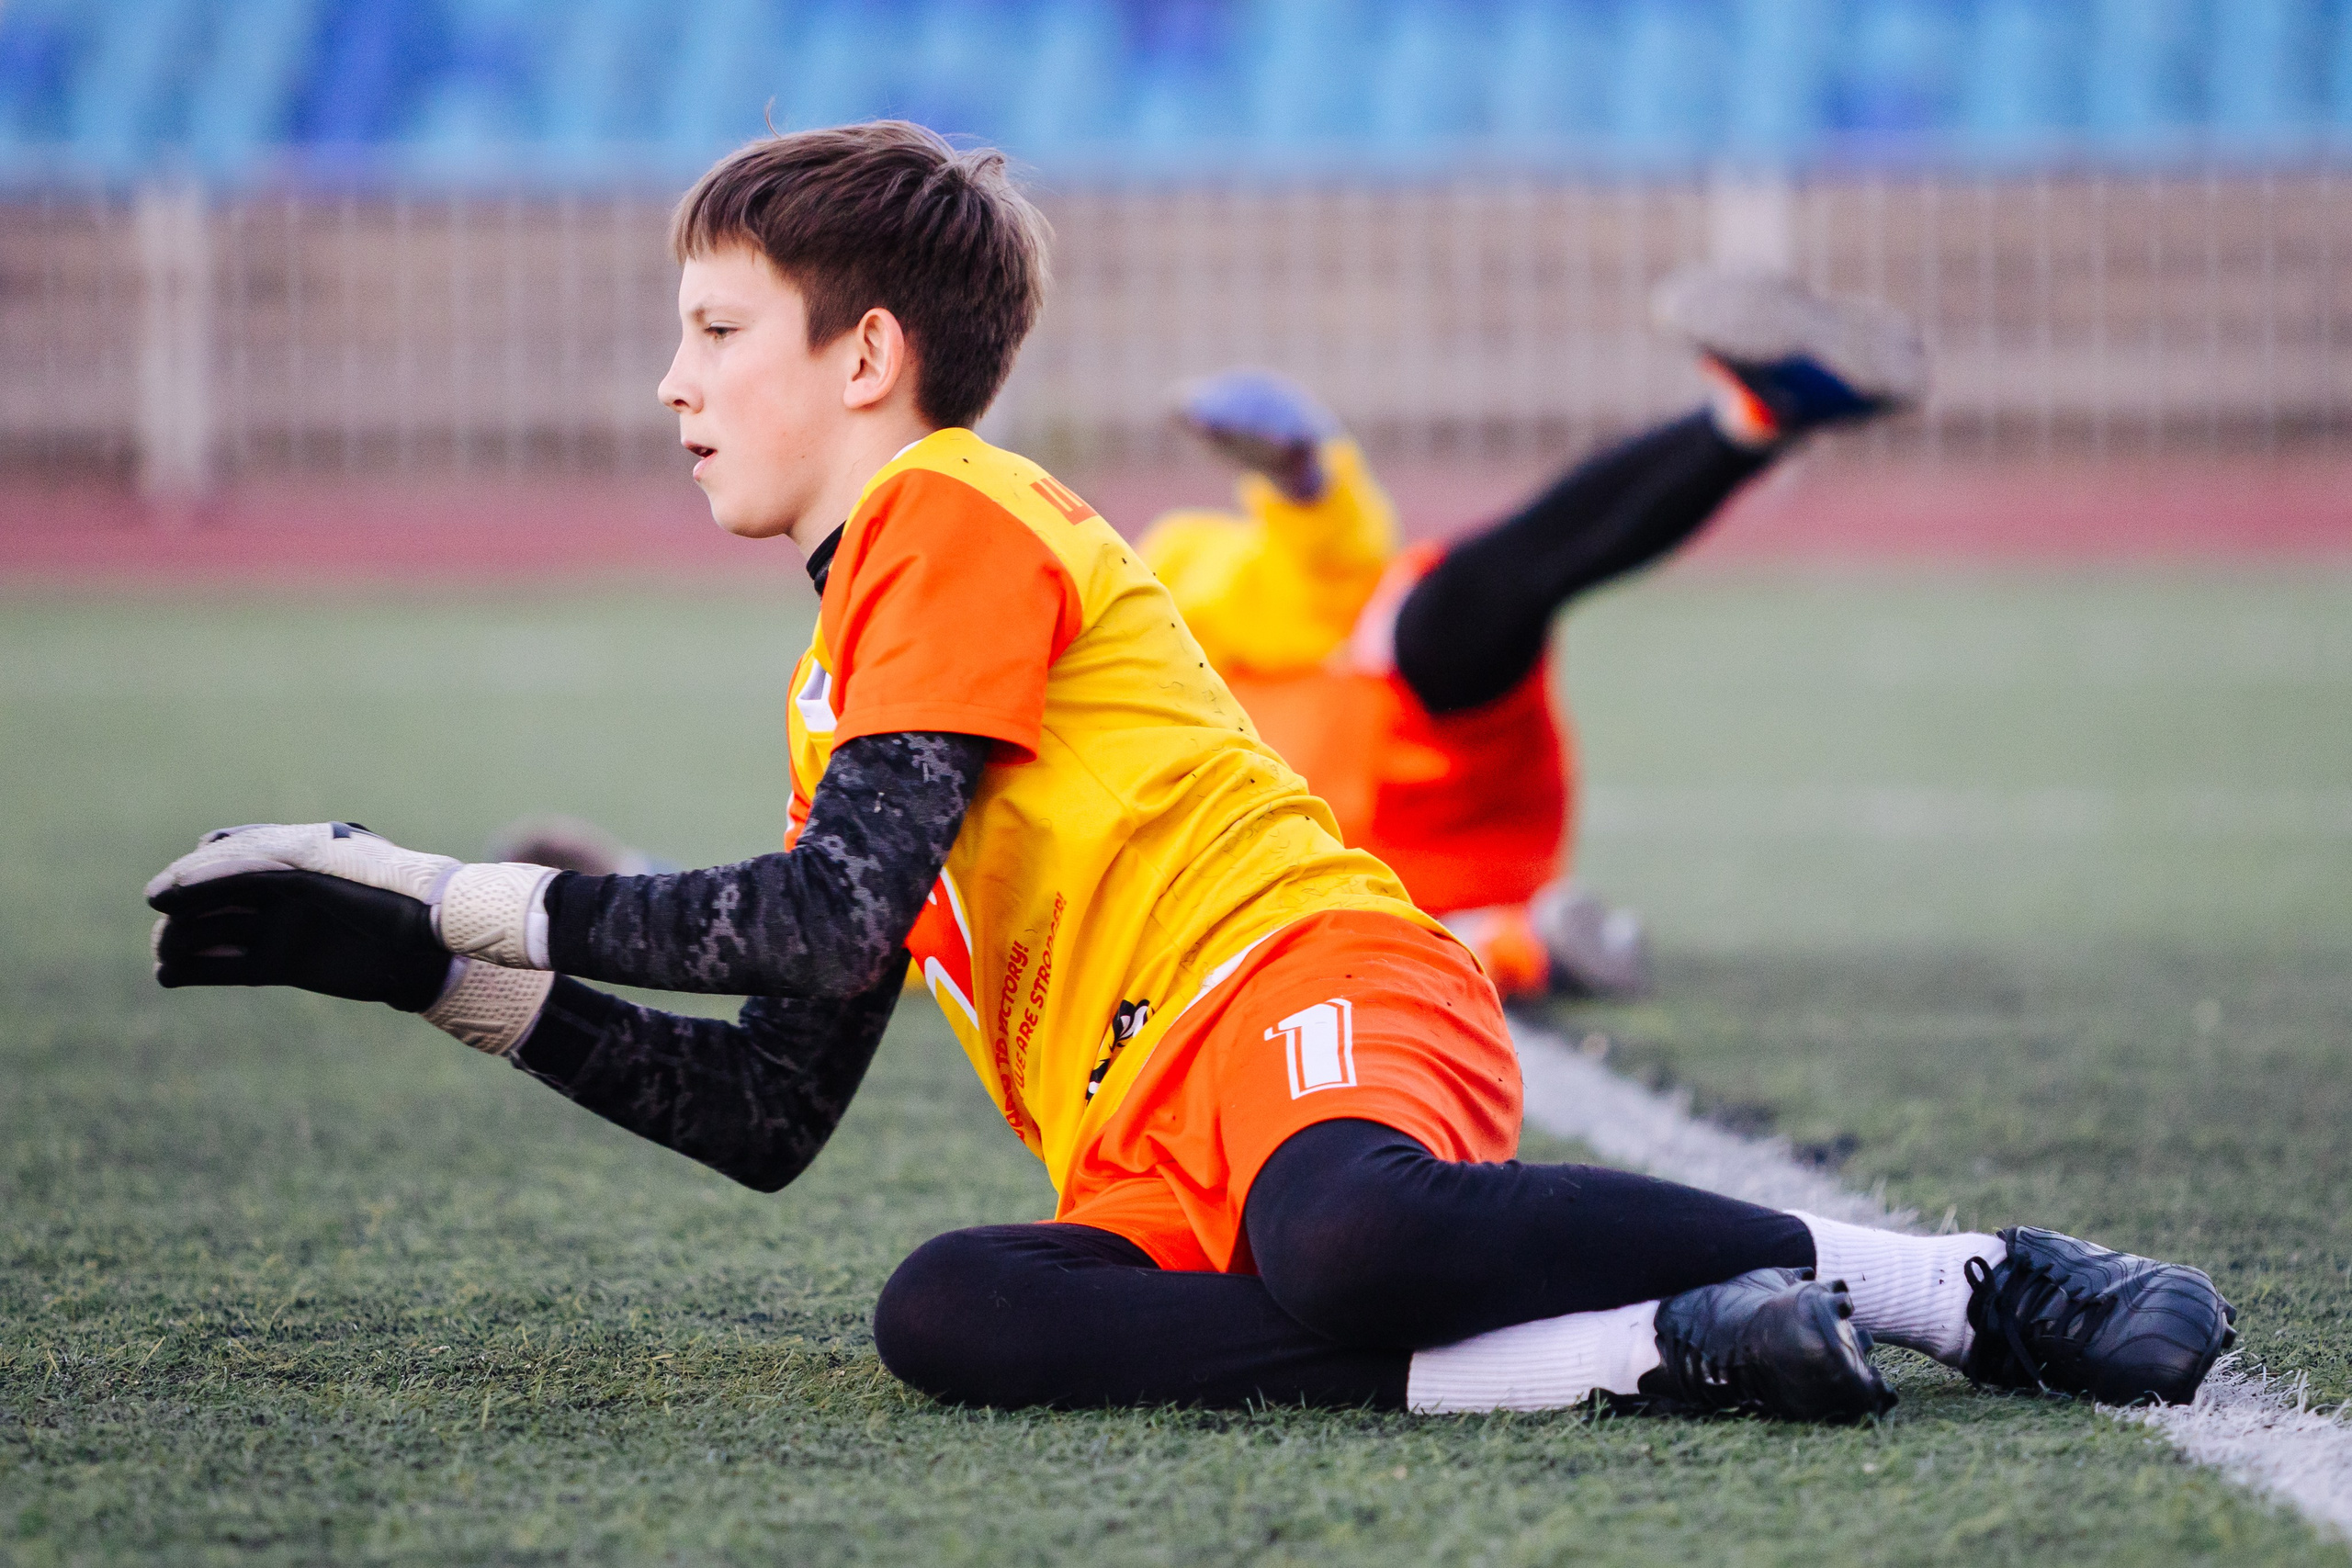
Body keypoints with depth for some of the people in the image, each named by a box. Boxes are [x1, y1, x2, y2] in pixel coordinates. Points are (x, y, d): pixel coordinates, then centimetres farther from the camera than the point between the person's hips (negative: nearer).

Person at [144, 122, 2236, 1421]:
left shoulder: (952, 515, 2)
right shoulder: (840, 676, 29)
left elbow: (837, 922, -10)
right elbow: (770, 1116, 26)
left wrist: (465, 894, -2)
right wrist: (445, 971, 21)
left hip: (1317, 1006, -7)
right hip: (1156, 1175, 7)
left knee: (1346, 1241, -42)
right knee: (947, 1316, -27)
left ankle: (1958, 1282, -24)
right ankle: (1654, 1354, -30)